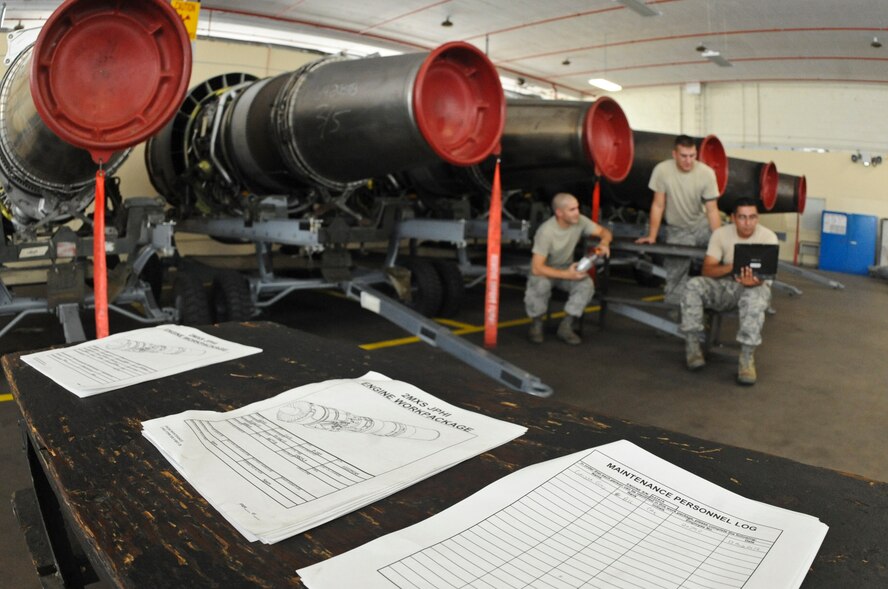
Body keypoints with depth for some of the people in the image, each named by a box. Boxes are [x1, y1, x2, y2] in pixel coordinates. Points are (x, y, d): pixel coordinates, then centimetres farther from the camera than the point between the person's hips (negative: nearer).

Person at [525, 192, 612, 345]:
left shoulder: (579, 221, -14)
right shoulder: (546, 231, -29)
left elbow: (605, 232, -2)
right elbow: (537, 268, -31)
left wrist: (604, 243, -27)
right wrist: (566, 275, -37)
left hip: (567, 267, 5)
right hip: (544, 269, -4)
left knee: (587, 284, -25)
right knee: (541, 285, -38)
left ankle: (565, 327, -10)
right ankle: (536, 325, -10)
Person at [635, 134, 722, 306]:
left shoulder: (707, 173, -17)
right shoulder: (662, 170, -18)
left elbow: (712, 210, -13)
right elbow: (658, 205, -11)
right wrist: (652, 236, -11)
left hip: (702, 226, 1)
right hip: (678, 231, -1)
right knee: (676, 277, -3)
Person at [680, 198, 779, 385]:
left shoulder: (768, 236, -12)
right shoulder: (721, 234, -7)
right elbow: (707, 270, -14)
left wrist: (753, 280, -48)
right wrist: (732, 267, -34)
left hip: (755, 285, -2)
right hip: (725, 286, 2)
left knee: (756, 295, -39)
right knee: (693, 285, -27)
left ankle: (747, 358, -36)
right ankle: (692, 345, -21)